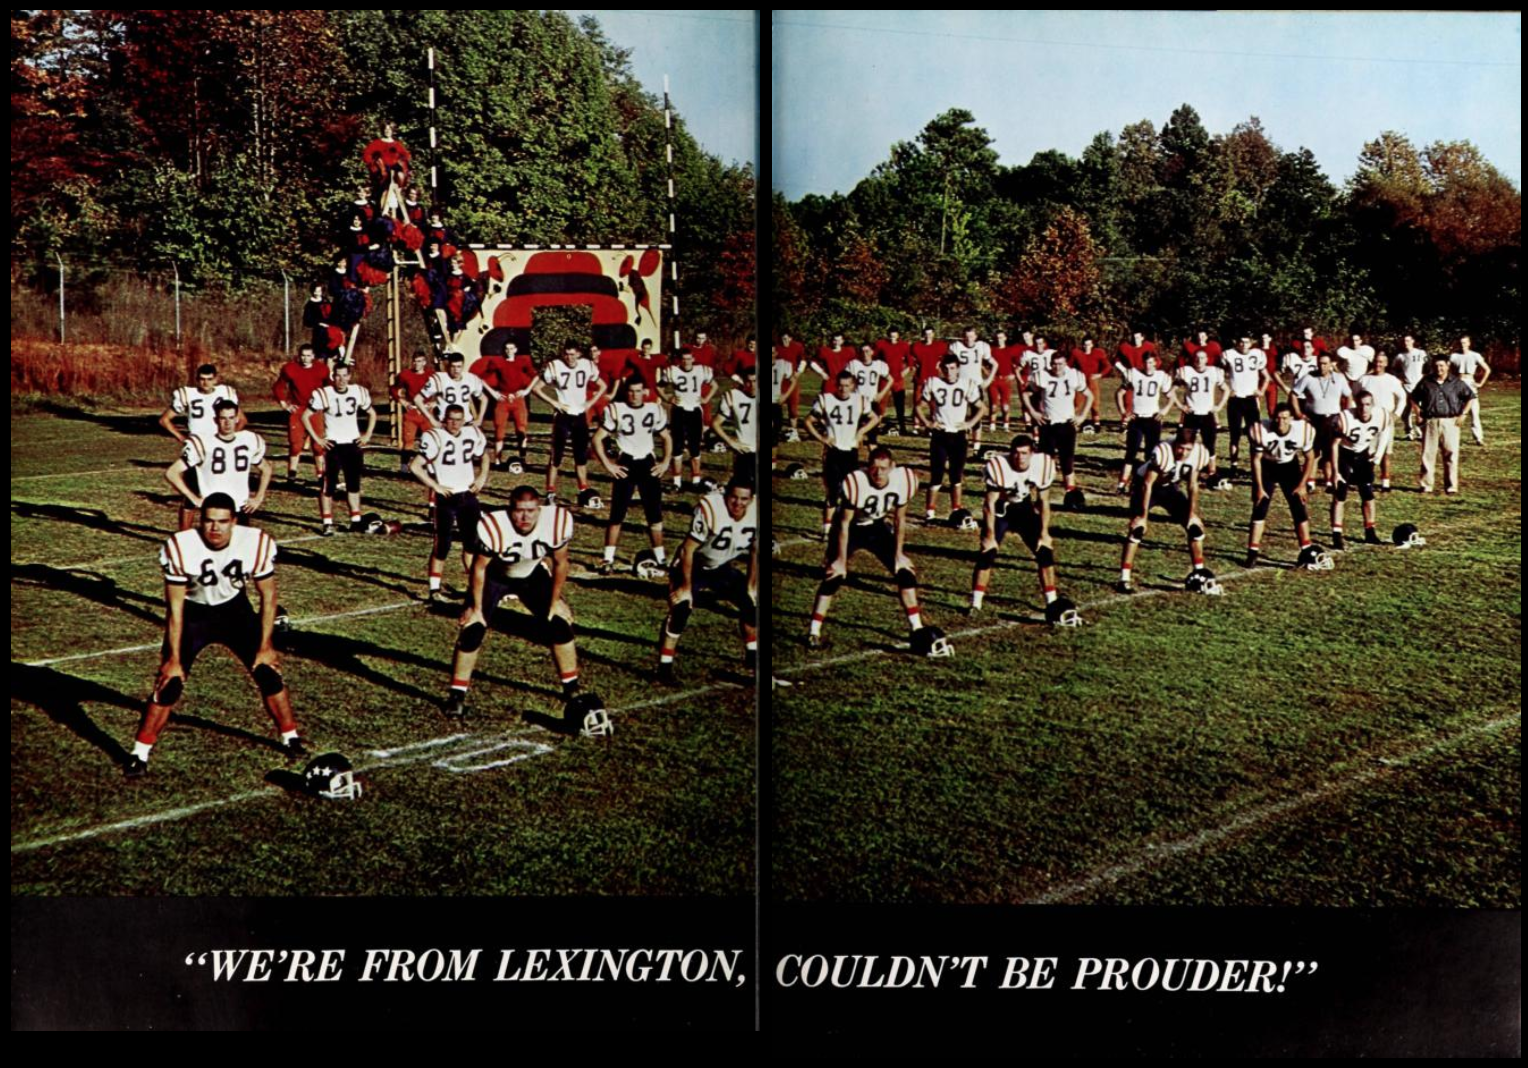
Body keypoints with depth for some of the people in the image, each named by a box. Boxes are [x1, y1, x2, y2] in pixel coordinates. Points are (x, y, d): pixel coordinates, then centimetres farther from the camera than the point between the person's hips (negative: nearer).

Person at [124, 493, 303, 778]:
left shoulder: (257, 544, -25)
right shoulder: (181, 548, -28)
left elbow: (268, 596, -8)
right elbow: (175, 607, -17)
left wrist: (265, 645, -7)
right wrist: (174, 658, -15)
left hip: (234, 609, 2)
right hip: (193, 613, -2)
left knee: (268, 672, -4)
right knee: (169, 683, -12)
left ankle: (290, 737, 18)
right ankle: (140, 753, 3)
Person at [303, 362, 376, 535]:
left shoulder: (359, 392, -1)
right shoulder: (324, 394, -13)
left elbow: (372, 413, 15)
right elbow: (305, 416, -8)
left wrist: (367, 435, 5)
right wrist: (317, 438, -11)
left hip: (353, 444, 4)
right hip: (333, 445, -4)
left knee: (354, 484, 10)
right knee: (328, 485, -4)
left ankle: (356, 521, 19)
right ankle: (327, 524, 1)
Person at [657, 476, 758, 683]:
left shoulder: (755, 512, -16)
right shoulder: (709, 509, -34)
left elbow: (755, 551, 2)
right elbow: (688, 550, -26)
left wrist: (751, 586, 5)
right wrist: (686, 587, -20)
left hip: (721, 568, 6)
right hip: (692, 567, -6)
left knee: (751, 604, 2)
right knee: (680, 610, -21)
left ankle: (752, 657, 22)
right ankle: (664, 666, -10)